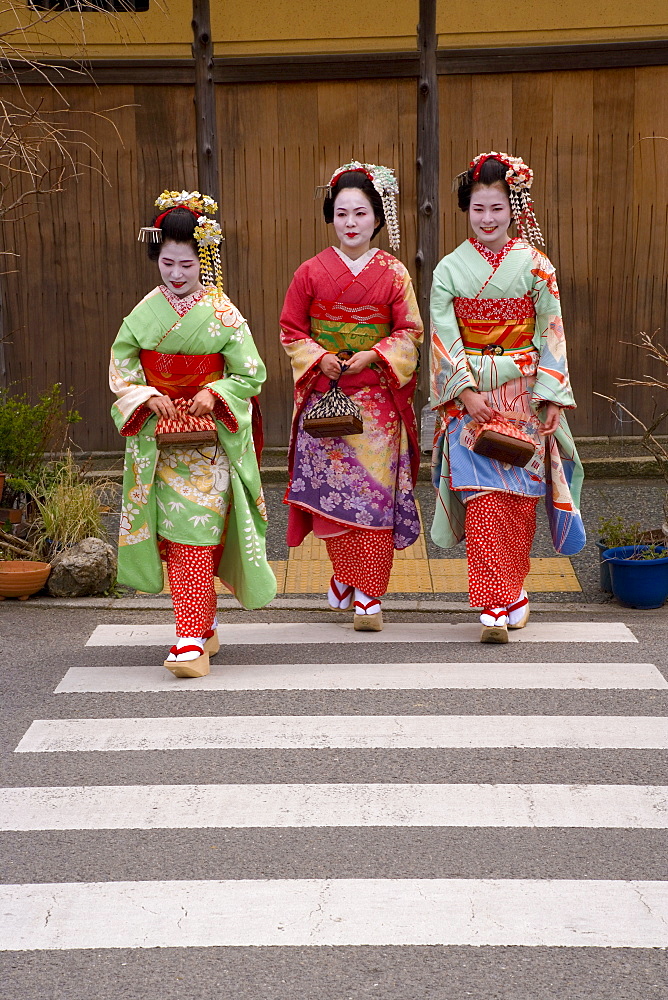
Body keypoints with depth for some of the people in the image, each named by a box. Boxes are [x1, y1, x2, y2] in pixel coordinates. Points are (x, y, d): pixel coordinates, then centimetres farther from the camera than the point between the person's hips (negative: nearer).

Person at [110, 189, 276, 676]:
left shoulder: (224, 315, -5)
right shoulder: (146, 312, 4)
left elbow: (251, 374, -2)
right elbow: (121, 367, 7)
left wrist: (215, 393, -18)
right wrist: (148, 397, -11)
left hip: (210, 439, -4)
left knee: (196, 535, -10)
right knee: (171, 535, 8)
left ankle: (193, 640, -9)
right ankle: (206, 623, 25)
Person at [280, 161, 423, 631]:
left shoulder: (393, 273, 3)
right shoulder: (311, 272, 4)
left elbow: (410, 332, 3)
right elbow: (291, 331, 7)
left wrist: (374, 356, -13)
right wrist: (320, 358, -10)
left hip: (377, 399, -1)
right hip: (325, 397, 1)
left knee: (374, 493, -3)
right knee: (332, 491, 1)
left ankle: (368, 594, 3)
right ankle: (346, 576, 22)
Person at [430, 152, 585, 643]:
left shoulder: (536, 266, 2)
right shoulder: (450, 269, 3)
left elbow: (551, 334, 0)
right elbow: (445, 336, -2)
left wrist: (551, 397, -7)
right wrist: (468, 391, -12)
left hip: (524, 394, 0)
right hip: (470, 395, 0)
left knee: (520, 494, 3)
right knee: (483, 494, -7)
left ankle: (513, 589, 18)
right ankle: (497, 603, -5)